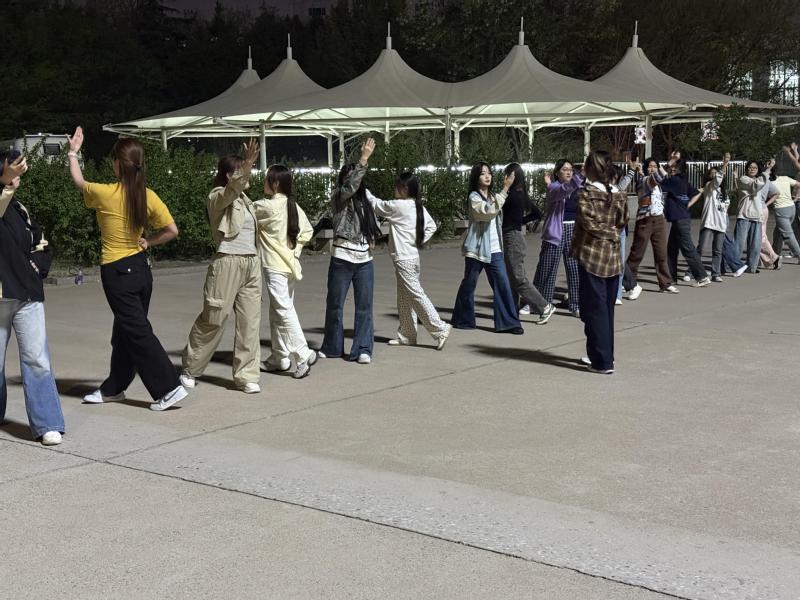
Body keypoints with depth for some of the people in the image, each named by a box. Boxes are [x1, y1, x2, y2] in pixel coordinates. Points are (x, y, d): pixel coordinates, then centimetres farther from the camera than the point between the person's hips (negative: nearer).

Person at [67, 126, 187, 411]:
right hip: (140, 267, 6)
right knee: (124, 331, 17)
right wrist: (147, 241, 9)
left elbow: (79, 181, 6)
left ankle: (169, 387, -8)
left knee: (138, 332, -4)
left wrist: (73, 152, 21)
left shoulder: (105, 193, -15)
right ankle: (114, 387, 30)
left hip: (116, 272, -6)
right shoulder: (148, 196, -4)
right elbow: (172, 230, -4)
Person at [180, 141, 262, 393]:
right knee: (213, 319, 1)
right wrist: (247, 168, -43)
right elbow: (230, 192, -29)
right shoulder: (217, 196, -6)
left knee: (250, 321, 3)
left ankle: (246, 375, 8)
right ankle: (189, 369, 17)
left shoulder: (244, 199, 18)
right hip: (228, 262, -7)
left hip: (251, 263, 7)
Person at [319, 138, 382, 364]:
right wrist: (364, 158, -27)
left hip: (365, 260, 4)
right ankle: (331, 347, 19)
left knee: (364, 306, 2)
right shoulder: (338, 199, -2)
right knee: (334, 305, 5)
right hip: (342, 259, -4)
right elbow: (350, 185, -22)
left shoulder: (365, 202, 14)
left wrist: (373, 239, 6)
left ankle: (363, 349, 6)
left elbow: (375, 225, 27)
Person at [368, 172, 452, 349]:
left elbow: (376, 204, -3)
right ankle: (406, 335, 20)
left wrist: (364, 190, 11)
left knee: (416, 295, -7)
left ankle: (440, 329, -9)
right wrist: (419, 242, 10)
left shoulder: (397, 206, -16)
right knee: (404, 298, 14)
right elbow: (431, 226, 11)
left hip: (403, 259, -9)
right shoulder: (419, 206, 7)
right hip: (413, 256, 9)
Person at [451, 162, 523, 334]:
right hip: (477, 248, -6)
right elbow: (488, 211, -26)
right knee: (469, 284, 5)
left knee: (502, 284, -5)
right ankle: (463, 320, 20)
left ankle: (507, 322, -5)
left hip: (494, 249, 6)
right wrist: (505, 189, -28)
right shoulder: (474, 197, -8)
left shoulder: (492, 196, 16)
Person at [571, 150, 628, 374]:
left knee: (595, 308, -1)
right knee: (607, 308, 14)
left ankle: (602, 361, -3)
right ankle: (599, 354, 24)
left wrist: (609, 233, -3)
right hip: (613, 257, 5)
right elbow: (622, 222, 9)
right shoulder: (620, 195, 5)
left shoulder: (586, 193, -11)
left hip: (591, 255, -5)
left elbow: (590, 223, -17)